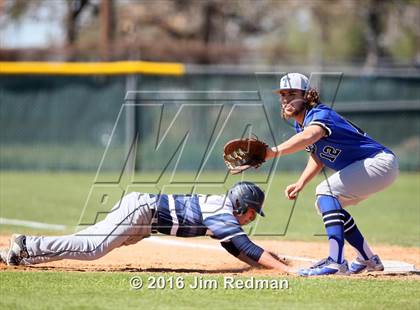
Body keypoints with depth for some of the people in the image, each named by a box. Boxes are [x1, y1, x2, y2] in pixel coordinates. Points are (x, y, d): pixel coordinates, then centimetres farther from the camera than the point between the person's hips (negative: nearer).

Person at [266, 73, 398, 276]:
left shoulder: (320, 114, -23)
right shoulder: (300, 124, 7)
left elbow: (309, 136, -46)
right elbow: (317, 157, 15)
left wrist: (274, 152, -58)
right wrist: (300, 184, -2)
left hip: (380, 162, -11)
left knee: (325, 192, -25)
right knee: (325, 204, 19)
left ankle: (336, 262, -35)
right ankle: (368, 259, 29)